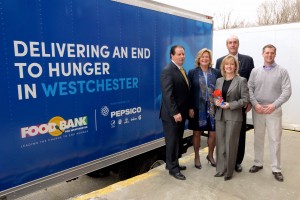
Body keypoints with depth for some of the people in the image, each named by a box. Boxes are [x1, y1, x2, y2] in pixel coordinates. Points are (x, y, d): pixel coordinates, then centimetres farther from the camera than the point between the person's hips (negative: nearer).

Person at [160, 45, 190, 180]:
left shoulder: (182, 70, 14)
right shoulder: (168, 71, -15)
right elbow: (167, 95, -22)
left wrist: (184, 111, 10)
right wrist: (175, 113, -24)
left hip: (181, 113, 9)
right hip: (172, 114, -9)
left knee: (178, 140, 17)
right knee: (172, 141, 3)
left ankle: (172, 163, 32)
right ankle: (173, 168, 17)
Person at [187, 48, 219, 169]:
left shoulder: (215, 72, 6)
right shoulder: (192, 72, 0)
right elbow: (189, 91, -3)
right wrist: (190, 108, -8)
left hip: (212, 108, 2)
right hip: (197, 108, -2)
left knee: (213, 133, 7)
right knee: (197, 133, 8)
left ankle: (210, 155, 32)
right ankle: (197, 157, 27)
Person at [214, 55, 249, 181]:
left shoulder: (241, 80, -3)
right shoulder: (219, 80, 11)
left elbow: (245, 99, -7)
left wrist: (230, 105, -17)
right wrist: (216, 101, -7)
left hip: (234, 116, -4)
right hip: (220, 116, 4)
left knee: (230, 144, 2)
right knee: (220, 143, 8)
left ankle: (229, 171, 18)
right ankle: (221, 169, 22)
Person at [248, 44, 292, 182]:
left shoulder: (282, 71, 0)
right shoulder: (255, 71, 6)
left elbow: (287, 91, -8)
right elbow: (249, 89, 2)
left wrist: (274, 105, -18)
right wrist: (255, 104, -11)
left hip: (274, 110, -2)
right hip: (257, 110, 2)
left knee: (275, 140, 2)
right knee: (258, 138, 11)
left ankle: (276, 168, 15)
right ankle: (258, 163, 25)